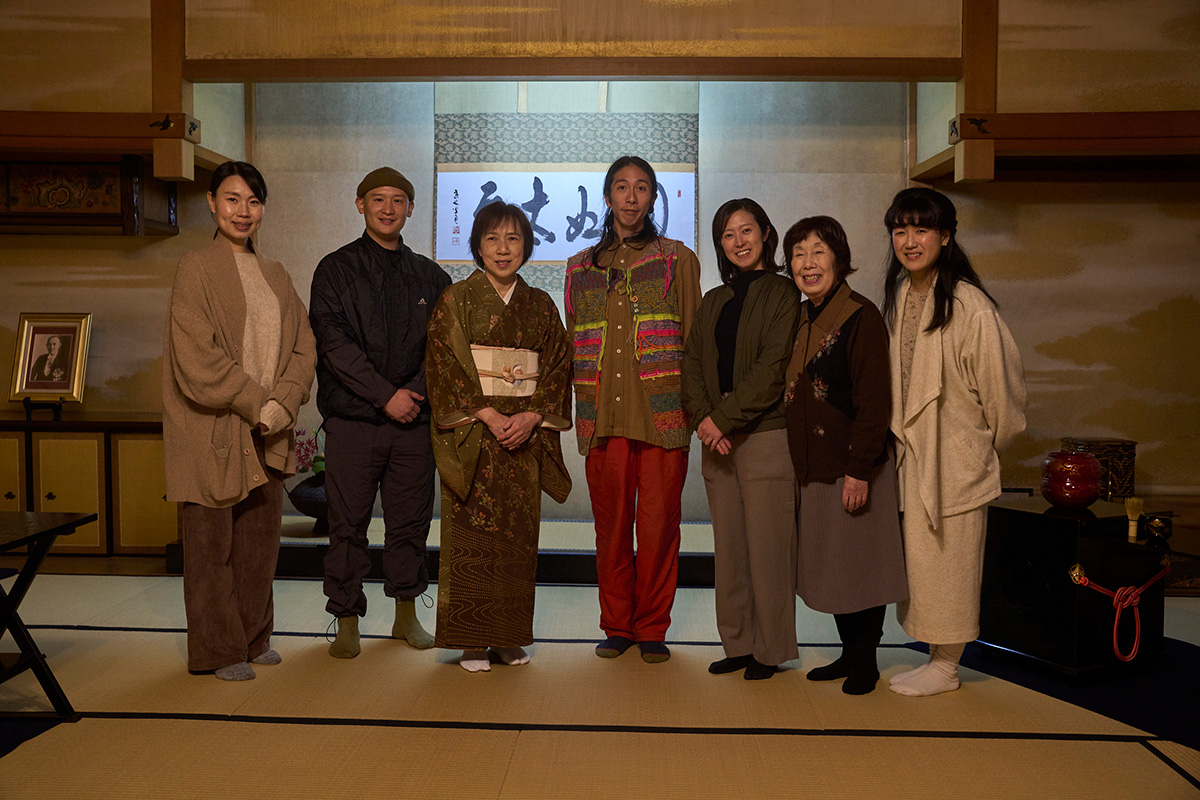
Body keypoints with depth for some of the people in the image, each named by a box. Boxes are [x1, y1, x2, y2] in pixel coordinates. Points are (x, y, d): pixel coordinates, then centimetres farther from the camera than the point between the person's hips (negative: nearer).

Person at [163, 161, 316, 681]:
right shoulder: (196, 270, -3)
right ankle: (218, 651, 14)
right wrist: (255, 404, -13)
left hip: (267, 433, 5)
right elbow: (198, 357, -12)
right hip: (212, 431, -5)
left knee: (260, 538, 10)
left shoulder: (275, 276, 14)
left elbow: (303, 348, 8)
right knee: (212, 542, 2)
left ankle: (254, 639, 24)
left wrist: (281, 404, -7)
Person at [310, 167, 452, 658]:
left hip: (414, 419, 2)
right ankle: (347, 622, 15)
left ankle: (406, 614, 22)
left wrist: (416, 393, -7)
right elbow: (333, 343, -6)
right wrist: (385, 395, -12)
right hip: (352, 419, -2)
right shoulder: (335, 270, 4)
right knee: (348, 525, 2)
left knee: (411, 521, 8)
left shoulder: (429, 276, 13)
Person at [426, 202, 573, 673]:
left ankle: (510, 637, 16)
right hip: (471, 436, -3)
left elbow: (558, 367, 7)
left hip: (526, 436, 3)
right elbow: (446, 366, -6)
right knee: (472, 536, -3)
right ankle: (471, 641, 7)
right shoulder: (456, 301, 1)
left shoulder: (540, 306, 11)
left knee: (519, 536, 5)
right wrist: (489, 416, -15)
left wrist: (531, 417, -9)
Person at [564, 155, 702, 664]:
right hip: (602, 417, 2)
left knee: (659, 524, 0)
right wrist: (578, 404, 8)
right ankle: (616, 626, 20)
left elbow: (693, 339, 8)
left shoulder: (678, 260, 10)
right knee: (610, 526, 6)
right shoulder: (581, 267, 16)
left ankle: (652, 629, 14)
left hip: (663, 414, -2)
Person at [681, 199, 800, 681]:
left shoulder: (782, 294, -2)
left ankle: (771, 649, 12)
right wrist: (703, 418, -7)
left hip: (765, 436, -6)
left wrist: (723, 417, -14)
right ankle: (738, 644, 20)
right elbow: (692, 363, 9)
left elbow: (772, 369, -11)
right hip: (717, 441, 6)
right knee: (728, 547, 9)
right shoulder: (714, 302, 17)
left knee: (767, 546, -1)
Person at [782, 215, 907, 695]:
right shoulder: (803, 320, 12)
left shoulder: (861, 317, -12)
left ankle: (866, 662, 18)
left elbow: (874, 402, -16)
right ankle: (849, 652, 27)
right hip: (815, 467, 8)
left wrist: (859, 470, -20)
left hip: (855, 467, -7)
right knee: (828, 566, 13)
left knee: (860, 564, 3)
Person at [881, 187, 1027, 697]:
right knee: (919, 556, 11)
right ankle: (936, 658, 25)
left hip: (957, 455, -6)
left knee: (948, 561, 4)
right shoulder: (898, 296, 6)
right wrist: (903, 436, 16)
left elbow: (999, 386, -9)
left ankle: (946, 668, 19)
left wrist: (991, 447, 2)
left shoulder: (970, 307, -17)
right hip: (913, 450, 7)